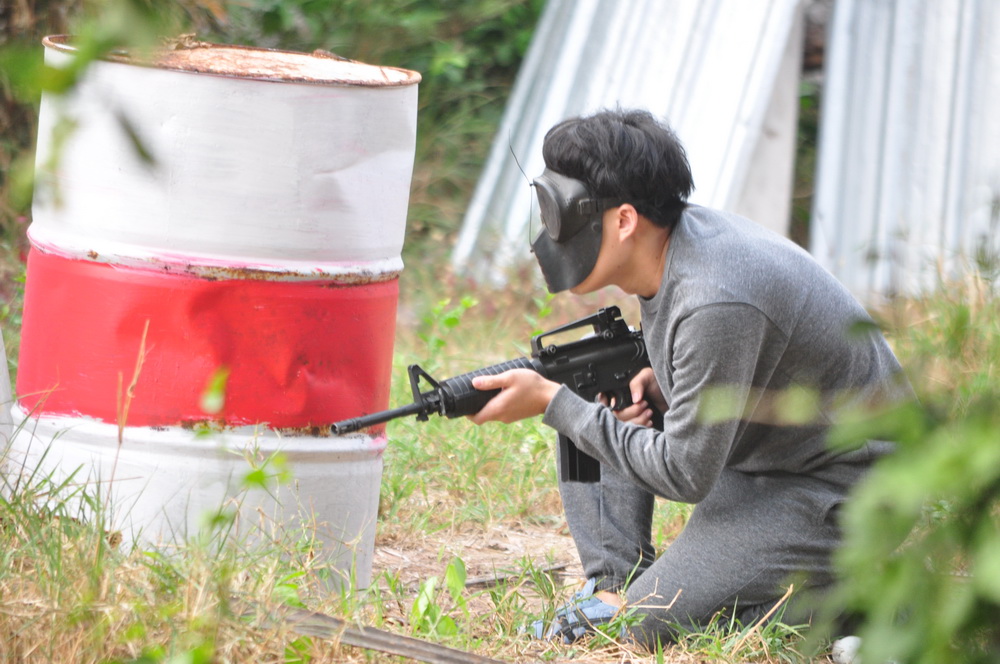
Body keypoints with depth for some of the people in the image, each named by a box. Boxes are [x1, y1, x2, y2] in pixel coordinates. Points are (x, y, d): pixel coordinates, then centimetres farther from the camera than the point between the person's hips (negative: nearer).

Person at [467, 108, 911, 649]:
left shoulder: (715, 304, -31)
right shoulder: (670, 246, -3)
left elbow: (685, 475, -25)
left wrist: (553, 403, -21)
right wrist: (657, 383, -6)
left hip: (842, 486, -10)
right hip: (755, 451, 10)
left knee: (655, 621, -19)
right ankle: (615, 584, 6)